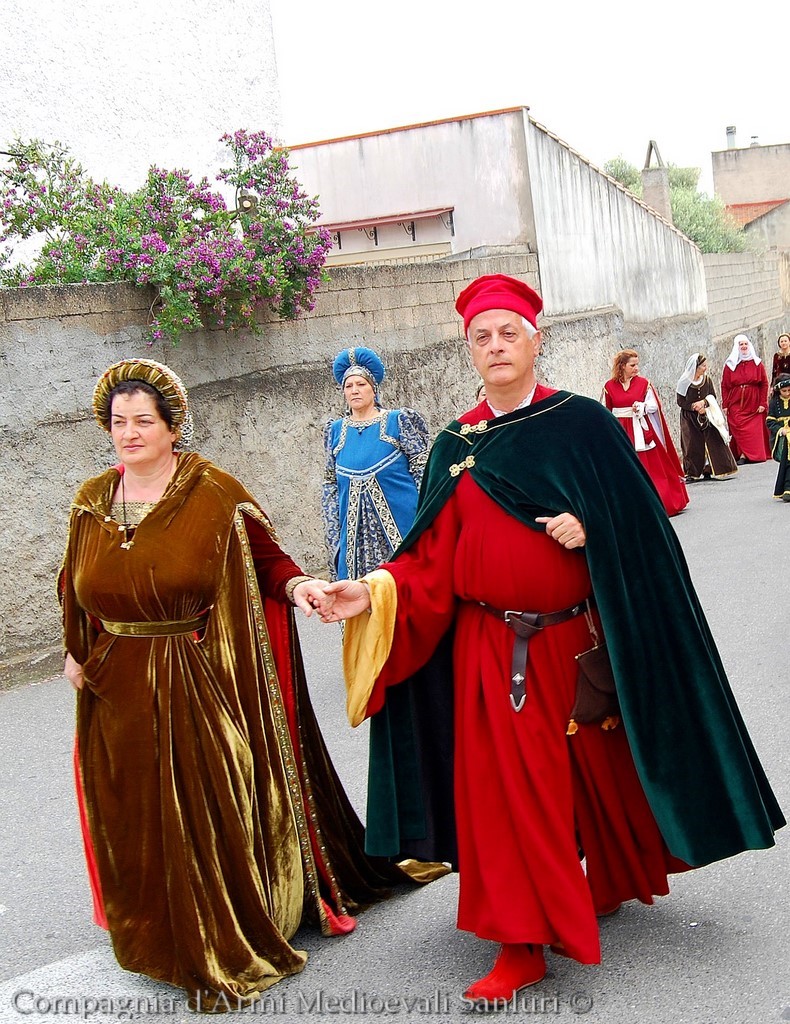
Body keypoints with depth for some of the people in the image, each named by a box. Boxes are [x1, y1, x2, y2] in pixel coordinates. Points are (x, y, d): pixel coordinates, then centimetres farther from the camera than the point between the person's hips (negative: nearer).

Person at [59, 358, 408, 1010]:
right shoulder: (92, 501, 6)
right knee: (144, 821, 13)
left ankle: (233, 939, 23)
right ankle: (172, 940, 34)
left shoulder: (215, 493, -8)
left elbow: (264, 557, -7)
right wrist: (77, 653, 12)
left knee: (218, 809, 4)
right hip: (121, 694, 5)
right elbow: (77, 588, 16)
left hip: (204, 686, -4)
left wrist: (295, 585, -25)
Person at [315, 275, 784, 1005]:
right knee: (507, 787, 2)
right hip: (494, 648, 1)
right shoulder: (457, 446, 4)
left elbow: (639, 518, -4)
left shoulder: (583, 422, -3)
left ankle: (612, 882, 43)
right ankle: (521, 946, 15)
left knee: (598, 768, 15)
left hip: (580, 639, -1)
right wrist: (375, 593, -15)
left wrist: (591, 529, -22)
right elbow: (433, 559, -1)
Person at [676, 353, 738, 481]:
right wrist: (694, 407, -17)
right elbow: (680, 401, -6)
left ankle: (709, 471, 2)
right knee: (692, 446, -2)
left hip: (706, 417, 3)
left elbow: (713, 397, 2)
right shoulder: (684, 382, -9)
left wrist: (704, 402, -18)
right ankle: (692, 474, 6)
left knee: (713, 441, -5)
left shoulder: (707, 379, -1)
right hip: (689, 418, -3)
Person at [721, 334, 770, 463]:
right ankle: (743, 454, -7)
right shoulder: (730, 365, 3)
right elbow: (724, 386, 2)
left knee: (755, 430, -2)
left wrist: (763, 403, -5)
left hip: (753, 404, 1)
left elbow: (764, 384, 2)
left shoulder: (757, 363, 4)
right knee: (740, 429, -9)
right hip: (736, 404, -1)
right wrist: (725, 405, -4)